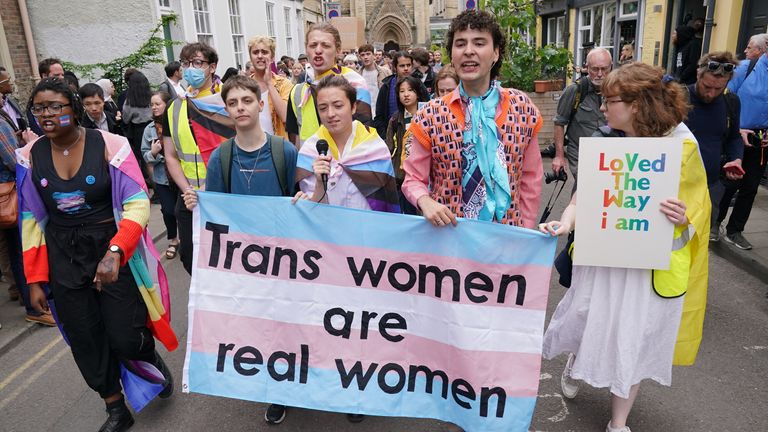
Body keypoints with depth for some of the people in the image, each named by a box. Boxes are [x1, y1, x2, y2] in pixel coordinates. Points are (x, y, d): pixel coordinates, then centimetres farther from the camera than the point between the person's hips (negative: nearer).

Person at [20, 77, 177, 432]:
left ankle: (154, 361, 34)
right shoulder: (30, 156, 1)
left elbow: (137, 204, -14)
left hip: (114, 251, -4)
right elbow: (32, 220, 7)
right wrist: (35, 279, 5)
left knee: (125, 338, -3)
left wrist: (114, 252, -28)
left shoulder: (109, 145, -12)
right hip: (63, 259, 4)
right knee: (85, 342, 9)